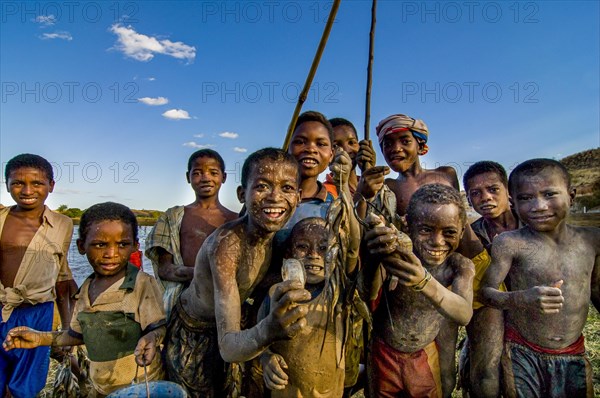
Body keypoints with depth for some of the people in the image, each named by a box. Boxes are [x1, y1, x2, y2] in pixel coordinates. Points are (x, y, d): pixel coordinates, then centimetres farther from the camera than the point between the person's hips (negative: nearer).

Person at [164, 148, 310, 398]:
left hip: (224, 331, 6)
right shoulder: (226, 243, -37)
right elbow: (228, 347, -42)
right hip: (192, 337, -5)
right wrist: (267, 330, -61)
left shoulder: (274, 233, -15)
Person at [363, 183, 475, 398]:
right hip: (384, 353, -1)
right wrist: (377, 256, -64)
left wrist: (424, 281, -55)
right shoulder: (397, 255, -25)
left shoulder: (461, 266, -17)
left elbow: (464, 315, -35)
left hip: (425, 356, 2)